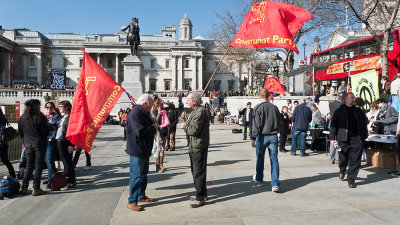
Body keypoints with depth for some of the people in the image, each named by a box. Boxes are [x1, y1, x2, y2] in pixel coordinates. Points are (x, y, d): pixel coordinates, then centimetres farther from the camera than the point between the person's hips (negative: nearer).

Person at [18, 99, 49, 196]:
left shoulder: (22, 118, 4)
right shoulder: (40, 117, -13)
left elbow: (20, 132, 11)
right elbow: (46, 131, -11)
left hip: (28, 145, 5)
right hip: (40, 144, -5)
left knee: (29, 167, 15)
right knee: (38, 167, 2)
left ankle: (24, 188, 15)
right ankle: (36, 189, 3)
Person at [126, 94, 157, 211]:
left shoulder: (144, 113, 13)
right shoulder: (135, 114, -21)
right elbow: (140, 132, -29)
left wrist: (153, 125, -2)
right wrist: (153, 128, -15)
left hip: (144, 150, 10)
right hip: (137, 151, -10)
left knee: (143, 174, 19)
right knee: (136, 176, -3)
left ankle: (141, 196, 33)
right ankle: (132, 201, 7)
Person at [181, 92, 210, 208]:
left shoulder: (200, 112, -18)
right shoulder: (195, 111, 16)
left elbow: (194, 130, -23)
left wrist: (184, 126, -7)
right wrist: (186, 125, 3)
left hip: (199, 147, -11)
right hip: (194, 146, 11)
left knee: (199, 172, -4)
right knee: (195, 171, 19)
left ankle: (200, 198, 6)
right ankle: (201, 194, 32)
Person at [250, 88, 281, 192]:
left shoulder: (258, 108, -9)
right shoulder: (275, 107, 5)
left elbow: (256, 124, -13)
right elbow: (279, 122, 14)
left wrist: (253, 138, -10)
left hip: (262, 136, -2)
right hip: (273, 136, 3)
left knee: (260, 158, 16)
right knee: (274, 159, 1)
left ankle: (258, 179, 34)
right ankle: (275, 184, -5)